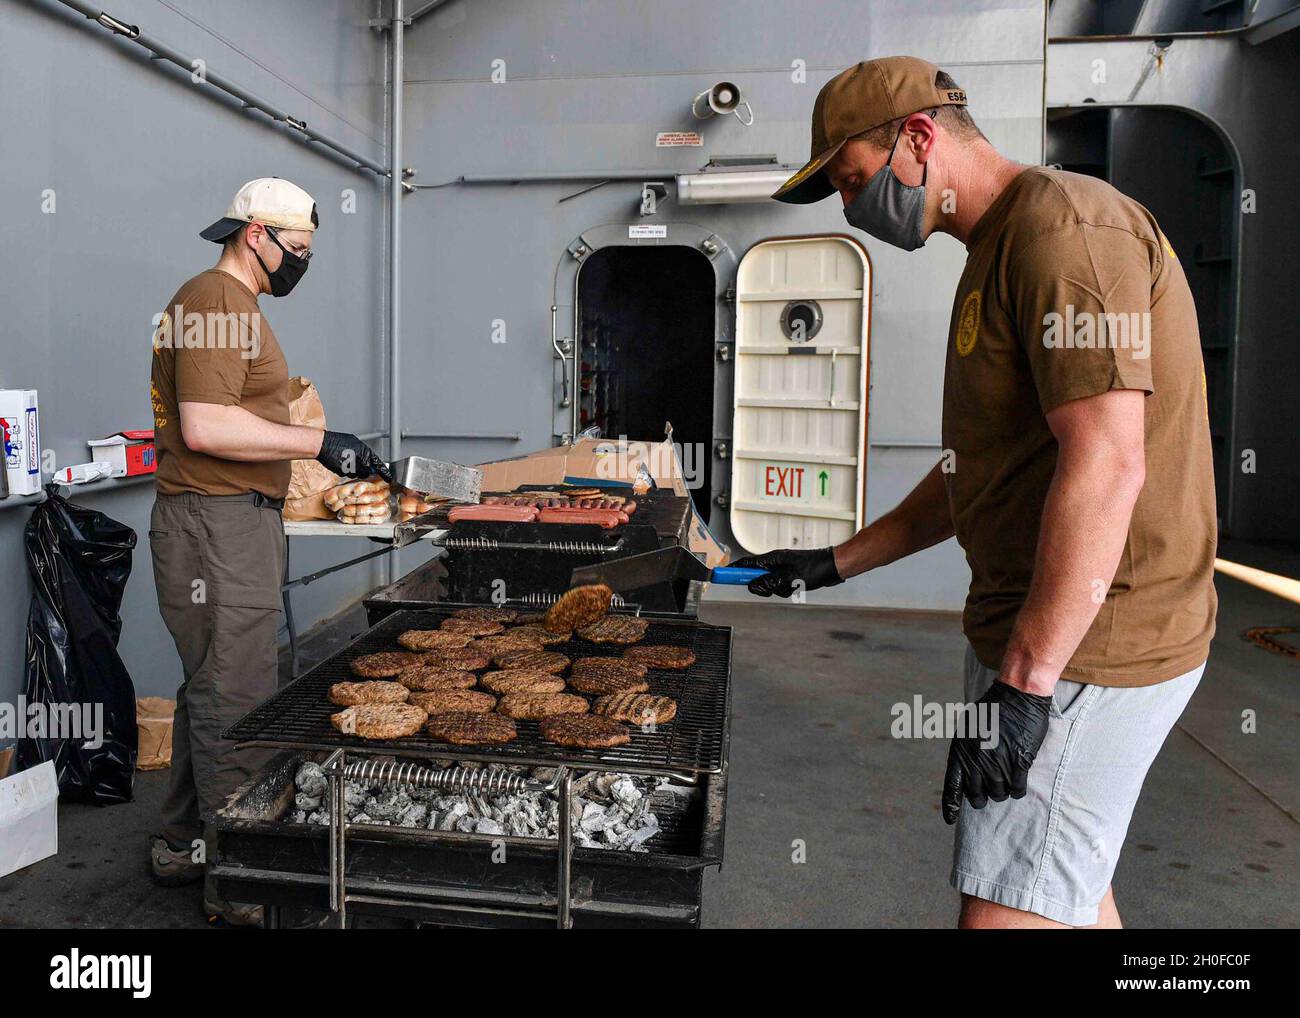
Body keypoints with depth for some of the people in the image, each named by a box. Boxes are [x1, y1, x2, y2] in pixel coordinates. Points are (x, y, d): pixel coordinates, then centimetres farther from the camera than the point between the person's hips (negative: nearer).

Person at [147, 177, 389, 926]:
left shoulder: (235, 305, 21)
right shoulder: (214, 302, -12)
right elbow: (205, 427, -22)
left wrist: (316, 451, 17)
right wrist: (318, 441, -19)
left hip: (239, 522, 11)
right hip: (216, 526, -11)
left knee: (212, 690, 17)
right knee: (236, 703, -5)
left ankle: (185, 846, 31)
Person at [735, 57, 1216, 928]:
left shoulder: (1063, 221, -14)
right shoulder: (1002, 252, 18)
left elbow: (1107, 462, -25)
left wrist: (1023, 685, -25)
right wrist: (838, 562, 20)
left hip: (1081, 645, -10)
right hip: (1054, 634, 10)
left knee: (1013, 906, -3)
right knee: (1070, 884, 21)